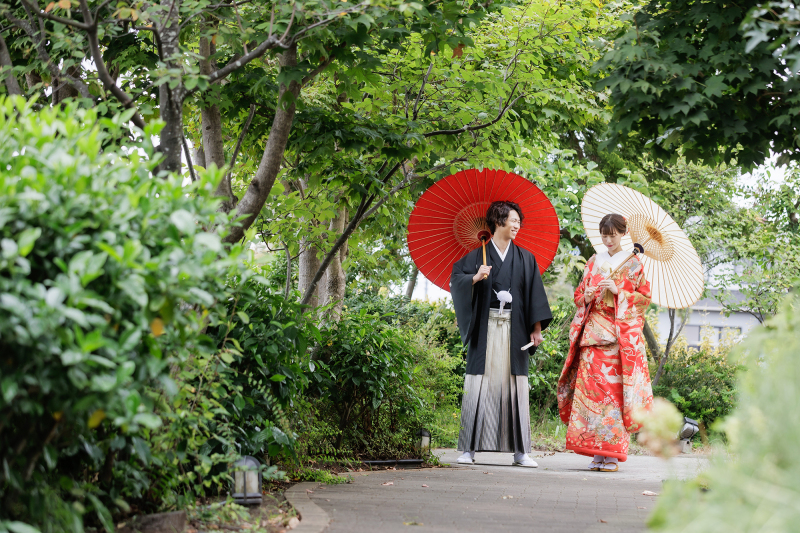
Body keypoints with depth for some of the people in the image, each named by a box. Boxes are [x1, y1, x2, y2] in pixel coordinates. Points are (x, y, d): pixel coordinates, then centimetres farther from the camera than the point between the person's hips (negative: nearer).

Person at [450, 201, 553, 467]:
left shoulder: (525, 259, 13)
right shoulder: (478, 255, 7)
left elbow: (534, 294, 9)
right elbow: (456, 279, -1)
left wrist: (537, 328, 2)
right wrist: (475, 278, -19)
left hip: (514, 330, 2)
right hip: (485, 329, -2)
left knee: (515, 385, 0)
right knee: (480, 384, -6)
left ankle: (520, 451, 2)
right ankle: (469, 448, -3)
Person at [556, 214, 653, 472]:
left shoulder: (633, 263, 6)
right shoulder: (594, 262, 17)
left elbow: (644, 297, 2)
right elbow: (578, 295, 20)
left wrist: (618, 291, -11)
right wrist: (587, 297, -2)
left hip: (621, 333, -4)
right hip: (593, 332, 4)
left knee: (615, 390, -10)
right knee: (591, 388, -5)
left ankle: (613, 454, -8)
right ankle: (596, 453, -2)